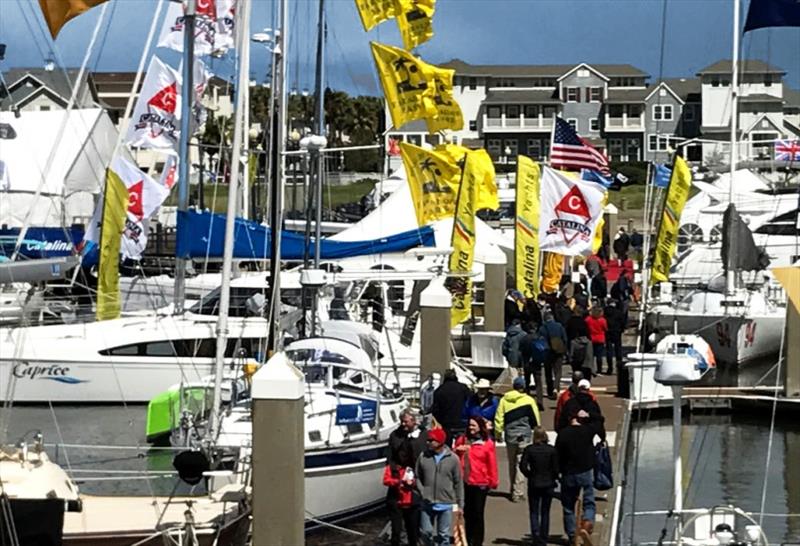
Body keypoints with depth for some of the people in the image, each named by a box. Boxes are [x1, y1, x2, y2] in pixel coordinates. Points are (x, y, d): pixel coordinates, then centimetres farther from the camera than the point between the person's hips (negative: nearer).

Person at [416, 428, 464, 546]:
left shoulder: (453, 459, -5)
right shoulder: (423, 457, -1)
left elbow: (458, 483, 0)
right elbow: (417, 477, 9)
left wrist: (460, 504, 1)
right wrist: (422, 492, -6)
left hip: (446, 505, -2)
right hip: (427, 504, 2)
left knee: (443, 534, 5)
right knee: (425, 532, 5)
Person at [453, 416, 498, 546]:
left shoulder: (488, 444, -4)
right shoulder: (462, 440, 8)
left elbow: (492, 464, -4)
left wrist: (493, 482, -5)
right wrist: (456, 451, -3)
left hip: (480, 484, -4)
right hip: (464, 482, 4)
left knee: (478, 513, 1)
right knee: (467, 512, 12)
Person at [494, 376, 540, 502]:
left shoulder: (504, 400, 2)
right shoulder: (528, 400, -6)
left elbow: (499, 418, 2)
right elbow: (536, 420, -2)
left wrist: (498, 433, 10)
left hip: (510, 435, 3)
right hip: (524, 435, -3)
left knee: (512, 464, 16)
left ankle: (514, 491, 26)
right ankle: (518, 493, -8)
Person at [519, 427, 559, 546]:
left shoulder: (529, 449, -8)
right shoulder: (552, 450, -8)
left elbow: (523, 466, -12)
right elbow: (556, 468, -8)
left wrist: (530, 475, 3)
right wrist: (553, 478, 9)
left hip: (533, 485, -1)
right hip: (548, 484, 1)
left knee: (534, 512, 7)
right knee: (545, 512, 11)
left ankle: (536, 536, -7)